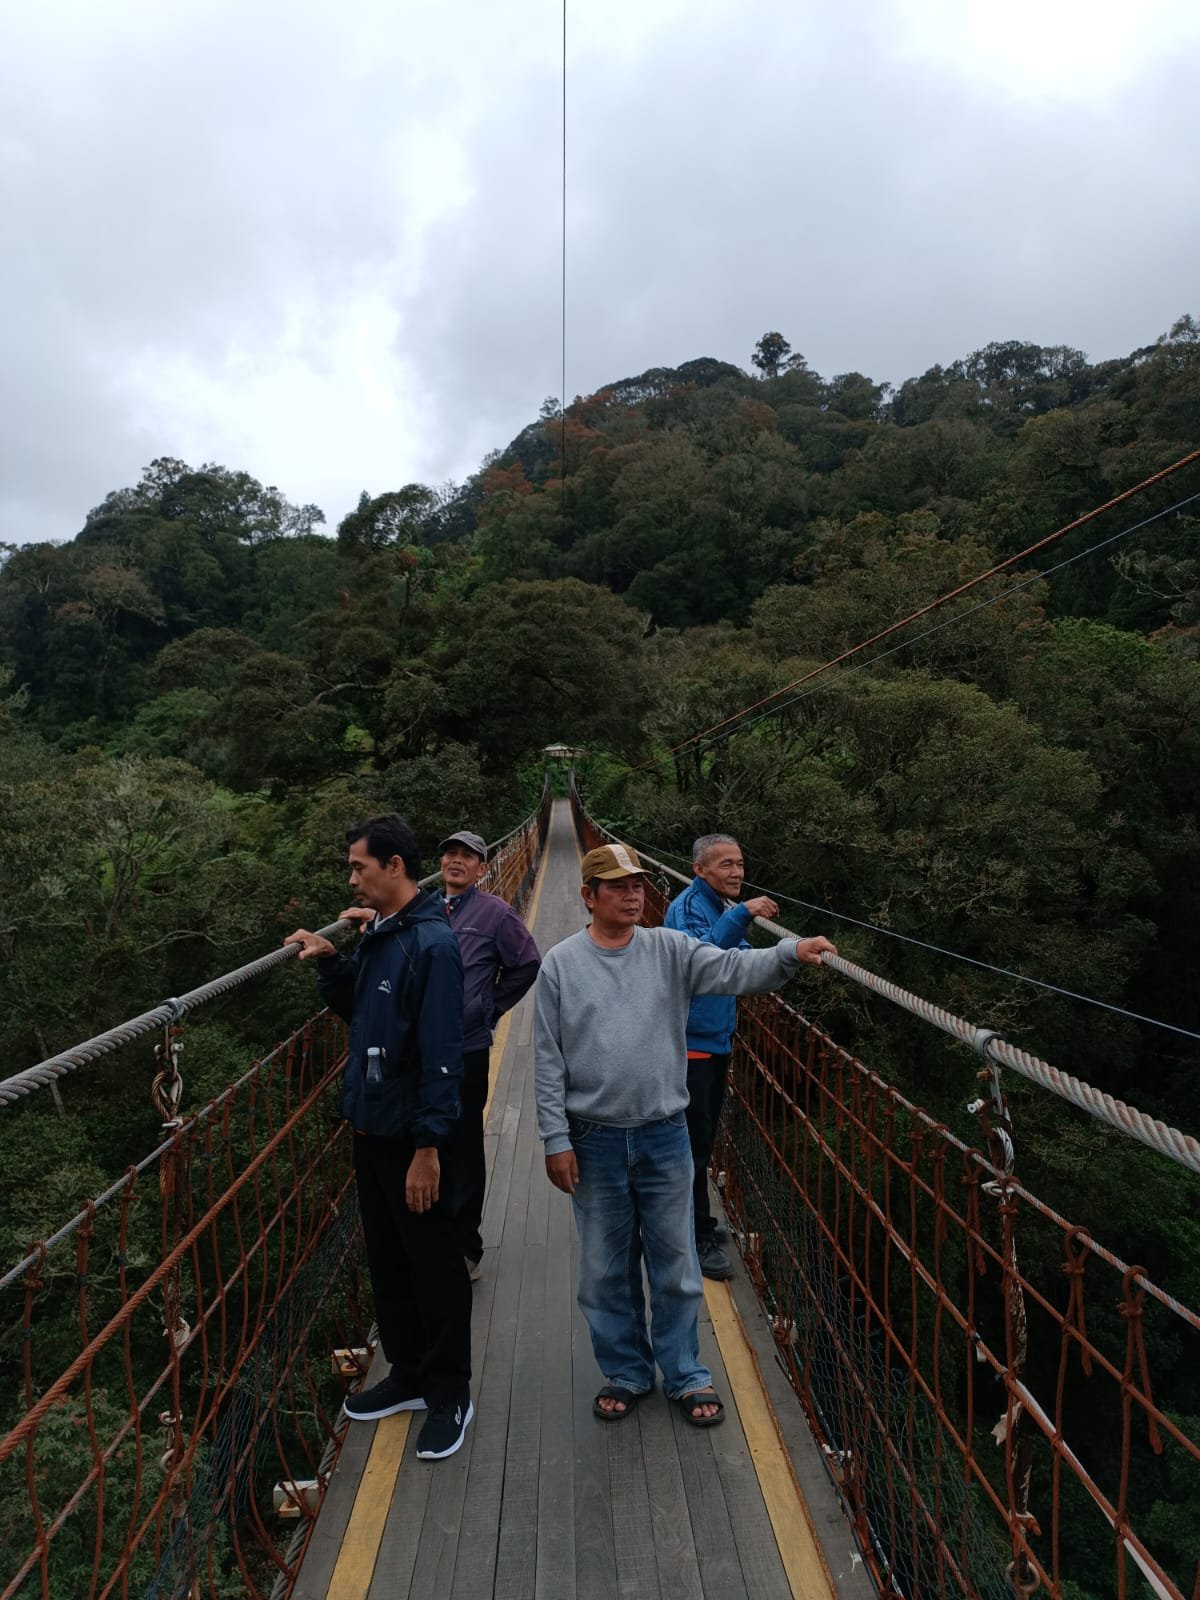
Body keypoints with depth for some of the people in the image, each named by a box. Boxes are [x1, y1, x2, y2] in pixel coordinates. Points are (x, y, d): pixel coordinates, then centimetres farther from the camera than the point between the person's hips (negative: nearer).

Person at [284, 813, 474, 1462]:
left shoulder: (431, 943, -20)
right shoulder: (377, 935, 7)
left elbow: (442, 1053, -23)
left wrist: (428, 1145, -23)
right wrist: (330, 963, 4)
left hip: (413, 1136, -9)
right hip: (372, 1128, 9)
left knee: (434, 1266, 7)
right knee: (387, 1260, 20)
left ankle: (449, 1395, 24)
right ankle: (408, 1374, 38)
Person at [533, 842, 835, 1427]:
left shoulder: (671, 950, -2)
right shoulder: (560, 964, -5)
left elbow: (732, 969, -17)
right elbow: (548, 1061, -4)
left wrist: (791, 952, -35)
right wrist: (556, 1139, -7)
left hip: (664, 1136, 1)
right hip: (594, 1141, 0)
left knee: (676, 1265, 13)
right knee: (606, 1269, 14)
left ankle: (686, 1376, 32)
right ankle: (625, 1373, 35)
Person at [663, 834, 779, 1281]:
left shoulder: (724, 908, 12)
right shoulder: (688, 905, -17)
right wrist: (743, 914, -44)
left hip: (716, 1042, 9)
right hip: (690, 1043, -9)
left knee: (702, 1141, 18)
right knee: (694, 1143, -3)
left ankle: (696, 1222, 31)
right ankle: (699, 1239, 7)